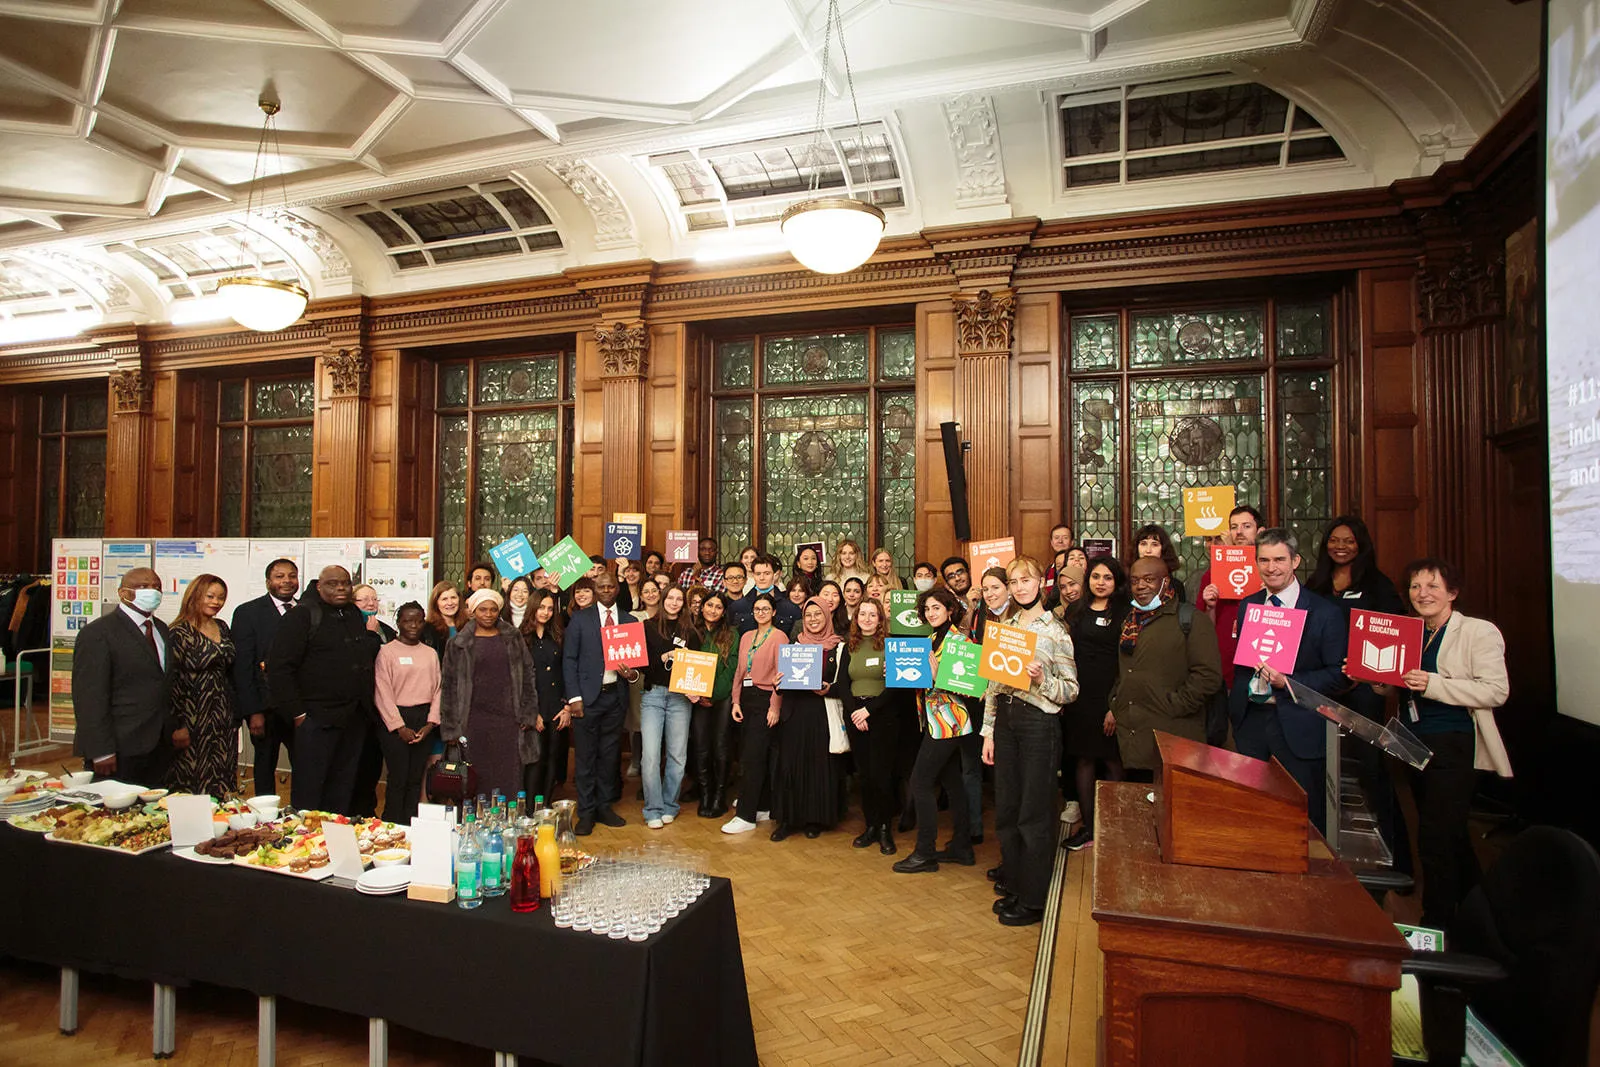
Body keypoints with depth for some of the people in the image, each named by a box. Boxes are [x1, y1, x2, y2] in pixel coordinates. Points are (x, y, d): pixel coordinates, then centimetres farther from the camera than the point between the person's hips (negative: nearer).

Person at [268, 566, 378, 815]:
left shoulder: (356, 615, 13)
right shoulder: (303, 615, -6)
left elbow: (370, 657, 23)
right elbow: (279, 667, -10)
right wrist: (297, 713, -12)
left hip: (355, 718, 6)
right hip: (317, 718, -6)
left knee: (343, 789, 13)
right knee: (308, 788, 0)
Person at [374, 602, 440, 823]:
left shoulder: (430, 654, 11)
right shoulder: (387, 652, -2)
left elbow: (437, 689, 9)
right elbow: (383, 693, -6)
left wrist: (431, 723, -3)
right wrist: (400, 726, -10)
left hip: (423, 720, 4)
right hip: (395, 719, -4)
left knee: (416, 779, 7)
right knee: (398, 779, -3)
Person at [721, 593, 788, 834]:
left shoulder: (779, 637, -6)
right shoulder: (746, 637, 14)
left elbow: (781, 675, -11)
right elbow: (739, 671, 15)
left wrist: (775, 708, -15)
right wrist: (736, 701, 7)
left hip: (766, 700, -7)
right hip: (747, 699, 7)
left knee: (752, 757, -8)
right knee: (758, 756, 11)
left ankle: (746, 816, -2)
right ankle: (763, 808, 21)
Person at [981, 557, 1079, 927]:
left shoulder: (1055, 631, -6)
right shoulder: (1004, 627, 10)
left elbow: (1072, 689, -5)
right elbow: (992, 683, 10)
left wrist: (1041, 679, -23)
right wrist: (988, 731, 8)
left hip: (1039, 723, -6)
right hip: (1005, 720, 6)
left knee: (1034, 813, 2)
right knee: (1006, 809, 13)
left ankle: (1033, 899, 16)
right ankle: (1014, 884, 30)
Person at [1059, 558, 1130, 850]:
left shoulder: (1124, 613, -2)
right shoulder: (1076, 610, 11)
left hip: (1109, 697, -4)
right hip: (1079, 696, 4)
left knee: (1112, 760, 3)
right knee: (1083, 758, 9)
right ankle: (1088, 826, 19)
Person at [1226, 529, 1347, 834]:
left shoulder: (1325, 613, -5)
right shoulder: (1248, 606, 9)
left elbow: (1339, 674, -7)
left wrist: (1288, 682, -18)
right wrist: (1235, 706, 5)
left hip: (1298, 727, -4)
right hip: (1251, 720, 4)